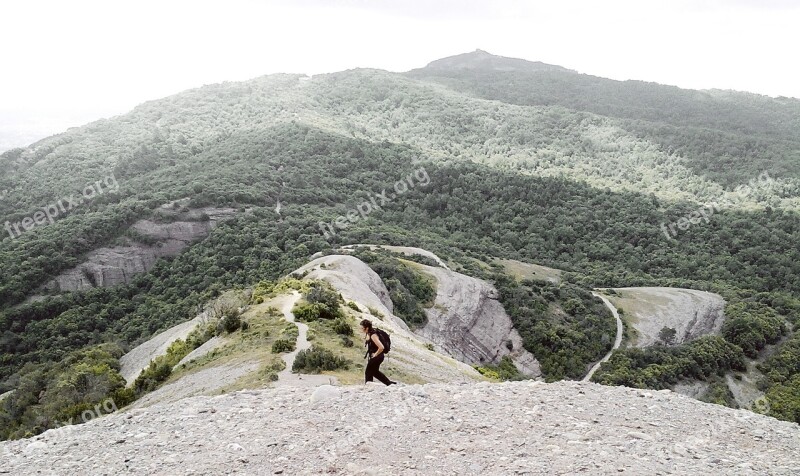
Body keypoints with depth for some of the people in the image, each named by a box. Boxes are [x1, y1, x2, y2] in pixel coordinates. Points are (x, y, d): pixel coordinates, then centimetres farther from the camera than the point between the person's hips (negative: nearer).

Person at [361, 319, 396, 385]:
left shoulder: (373, 335, -27)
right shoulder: (368, 334, 0)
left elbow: (381, 347, -33)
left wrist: (375, 354, -20)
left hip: (377, 357, -10)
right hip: (373, 357, 10)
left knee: (368, 372, 4)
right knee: (375, 372, 23)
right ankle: (389, 383, 33)